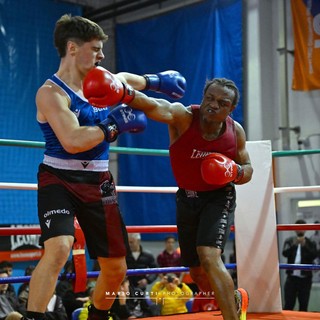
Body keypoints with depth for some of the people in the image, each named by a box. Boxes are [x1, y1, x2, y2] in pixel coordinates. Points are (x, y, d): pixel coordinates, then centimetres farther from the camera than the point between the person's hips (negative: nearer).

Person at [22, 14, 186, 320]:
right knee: (58, 249, -33)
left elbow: (122, 80, 34)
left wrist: (155, 80, 34)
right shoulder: (50, 93, -15)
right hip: (59, 179, -7)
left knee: (116, 269, 11)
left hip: (98, 182, 7)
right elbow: (73, 141, -29)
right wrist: (115, 124, -20)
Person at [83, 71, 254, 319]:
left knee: (209, 257, -27)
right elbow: (155, 107, -44)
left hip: (219, 197, -2)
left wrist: (236, 171, -21)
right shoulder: (183, 117, -21)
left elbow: (248, 170, 4)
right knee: (198, 273, 13)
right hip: (187, 198, 2)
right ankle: (236, 299, 44)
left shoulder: (235, 131, -12)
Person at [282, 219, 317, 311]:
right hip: (292, 277, 0)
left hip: (305, 278, 0)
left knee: (303, 305, 5)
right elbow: (285, 253, -9)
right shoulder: (289, 241, 6)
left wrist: (304, 245, -20)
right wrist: (294, 244, -22)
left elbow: (314, 256, -10)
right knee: (288, 304, 0)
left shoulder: (310, 243, 3)